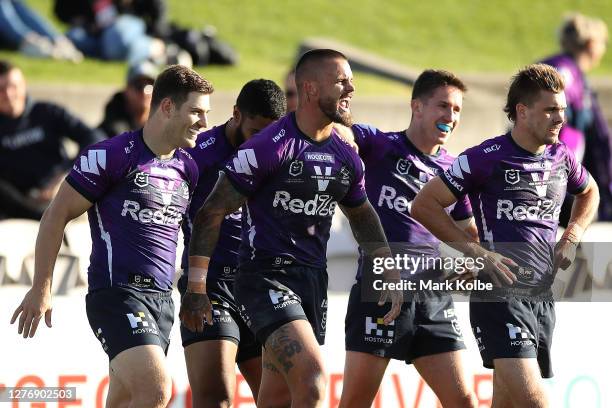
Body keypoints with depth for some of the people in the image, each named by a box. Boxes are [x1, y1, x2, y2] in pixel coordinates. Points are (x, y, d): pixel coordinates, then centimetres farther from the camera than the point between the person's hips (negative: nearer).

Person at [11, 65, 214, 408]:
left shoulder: (188, 168, 12)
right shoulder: (111, 156, -8)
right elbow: (56, 216, -3)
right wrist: (41, 289, -4)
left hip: (162, 299, 7)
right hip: (117, 293, -7)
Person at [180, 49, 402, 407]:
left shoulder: (347, 157, 9)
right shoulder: (269, 147, -12)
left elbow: (362, 215, 28)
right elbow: (212, 213, -9)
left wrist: (391, 274, 18)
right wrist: (196, 288, -10)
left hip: (314, 281, 7)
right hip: (266, 278, -7)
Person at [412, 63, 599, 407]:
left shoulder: (561, 157, 10)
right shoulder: (488, 158, -9)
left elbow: (589, 192, 33)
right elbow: (424, 204, -6)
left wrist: (572, 237, 14)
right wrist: (476, 252, -11)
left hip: (543, 298, 6)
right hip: (500, 297, -6)